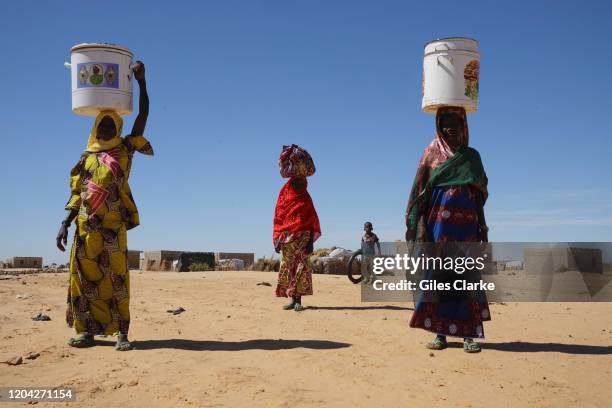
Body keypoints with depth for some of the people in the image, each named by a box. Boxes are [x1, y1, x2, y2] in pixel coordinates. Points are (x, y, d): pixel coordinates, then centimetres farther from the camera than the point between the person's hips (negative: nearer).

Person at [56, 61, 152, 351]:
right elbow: (77, 194, 14)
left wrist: (141, 81, -2)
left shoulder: (125, 149, 9)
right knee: (86, 277, 2)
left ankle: (121, 332, -4)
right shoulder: (86, 158, 16)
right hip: (86, 225, 3)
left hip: (114, 226, -3)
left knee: (116, 277, -5)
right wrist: (65, 225, 5)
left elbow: (143, 116, 2)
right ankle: (88, 331, 10)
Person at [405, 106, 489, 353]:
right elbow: (420, 192, 2)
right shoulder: (431, 154, 8)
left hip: (466, 223, 1)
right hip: (438, 222, -1)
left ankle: (469, 333, -3)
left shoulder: (471, 156, 14)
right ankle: (440, 332, 2)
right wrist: (419, 226, -8)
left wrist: (482, 227, 6)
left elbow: (479, 195, 14)